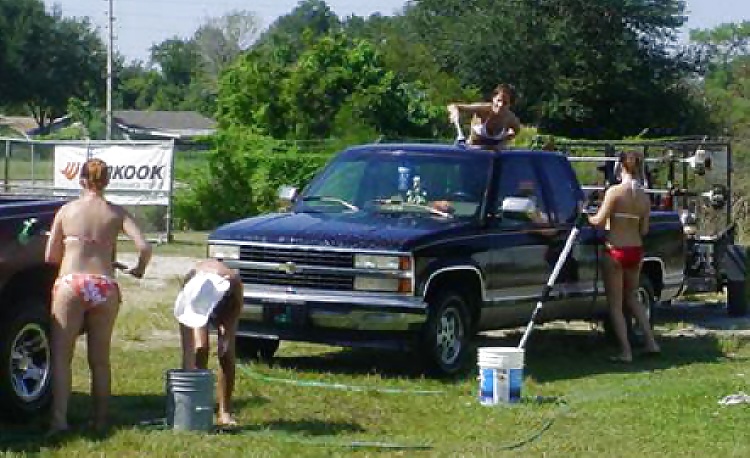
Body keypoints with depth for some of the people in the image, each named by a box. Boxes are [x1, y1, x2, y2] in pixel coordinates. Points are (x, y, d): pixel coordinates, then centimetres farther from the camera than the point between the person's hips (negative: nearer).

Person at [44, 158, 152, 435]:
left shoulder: (66, 210, 7)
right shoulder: (117, 213, 7)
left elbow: (50, 257, 7)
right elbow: (144, 248, -4)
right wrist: (139, 270, 16)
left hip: (70, 285, -2)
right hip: (104, 287, 2)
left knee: (61, 356, 0)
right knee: (100, 360, 14)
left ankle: (59, 419, -15)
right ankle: (100, 421, 16)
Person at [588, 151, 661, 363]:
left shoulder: (614, 191, -14)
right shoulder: (644, 197, 2)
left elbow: (600, 220, -14)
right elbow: (644, 230, 6)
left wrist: (587, 218, 6)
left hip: (616, 251, -5)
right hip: (636, 250, 5)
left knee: (615, 304, 5)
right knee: (631, 298, 24)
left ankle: (625, 352, 1)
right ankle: (651, 343, 19)